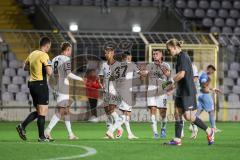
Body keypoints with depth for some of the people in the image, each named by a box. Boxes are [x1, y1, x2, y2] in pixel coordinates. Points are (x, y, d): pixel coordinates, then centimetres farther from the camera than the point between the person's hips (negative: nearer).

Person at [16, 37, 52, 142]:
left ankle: (22, 126, 5)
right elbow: (49, 72, -19)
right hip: (41, 84, -8)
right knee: (42, 112, -2)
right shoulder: (44, 55, -13)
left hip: (32, 84, 8)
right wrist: (49, 67, 1)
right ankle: (41, 137, 0)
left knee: (38, 111, 17)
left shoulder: (32, 54, 11)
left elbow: (25, 67, 25)